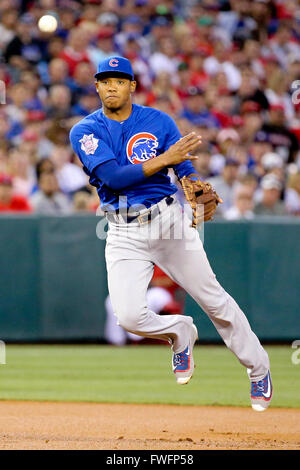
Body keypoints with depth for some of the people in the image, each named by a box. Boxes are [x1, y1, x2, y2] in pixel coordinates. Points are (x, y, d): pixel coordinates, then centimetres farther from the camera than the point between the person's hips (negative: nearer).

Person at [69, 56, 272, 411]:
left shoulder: (159, 122, 2)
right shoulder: (84, 132, -2)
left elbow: (185, 170, -2)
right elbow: (113, 177, -15)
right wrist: (165, 159, -20)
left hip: (168, 220, 0)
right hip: (123, 234, 0)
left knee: (213, 299, 2)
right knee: (128, 316, -15)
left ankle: (258, 368, 22)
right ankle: (180, 334, 18)